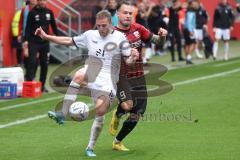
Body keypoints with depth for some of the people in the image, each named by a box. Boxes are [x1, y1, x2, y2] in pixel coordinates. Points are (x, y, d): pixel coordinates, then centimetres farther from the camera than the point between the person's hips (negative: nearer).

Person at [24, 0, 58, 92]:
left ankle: (42, 85, 12)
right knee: (32, 62, -13)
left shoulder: (49, 12, 8)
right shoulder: (32, 13, -2)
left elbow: (53, 25, 15)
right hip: (33, 42, -4)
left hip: (45, 42, 4)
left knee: (44, 64, 5)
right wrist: (26, 40, -13)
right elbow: (28, 27, -5)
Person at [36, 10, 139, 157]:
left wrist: (133, 57, -24)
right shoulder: (90, 35, 12)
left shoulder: (120, 37, 1)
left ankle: (90, 148, 8)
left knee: (100, 111, -11)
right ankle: (62, 114, -38)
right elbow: (69, 41, 22)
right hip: (91, 73, 2)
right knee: (79, 76, -35)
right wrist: (46, 37, 16)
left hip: (108, 79, -2)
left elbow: (128, 61, 0)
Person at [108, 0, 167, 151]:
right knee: (127, 105, -28)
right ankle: (117, 115, 9)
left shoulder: (138, 29, 3)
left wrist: (162, 36, -16)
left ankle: (117, 142, 25)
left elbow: (156, 40, 7)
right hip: (121, 76, -5)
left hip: (138, 77, 5)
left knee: (136, 115, 5)